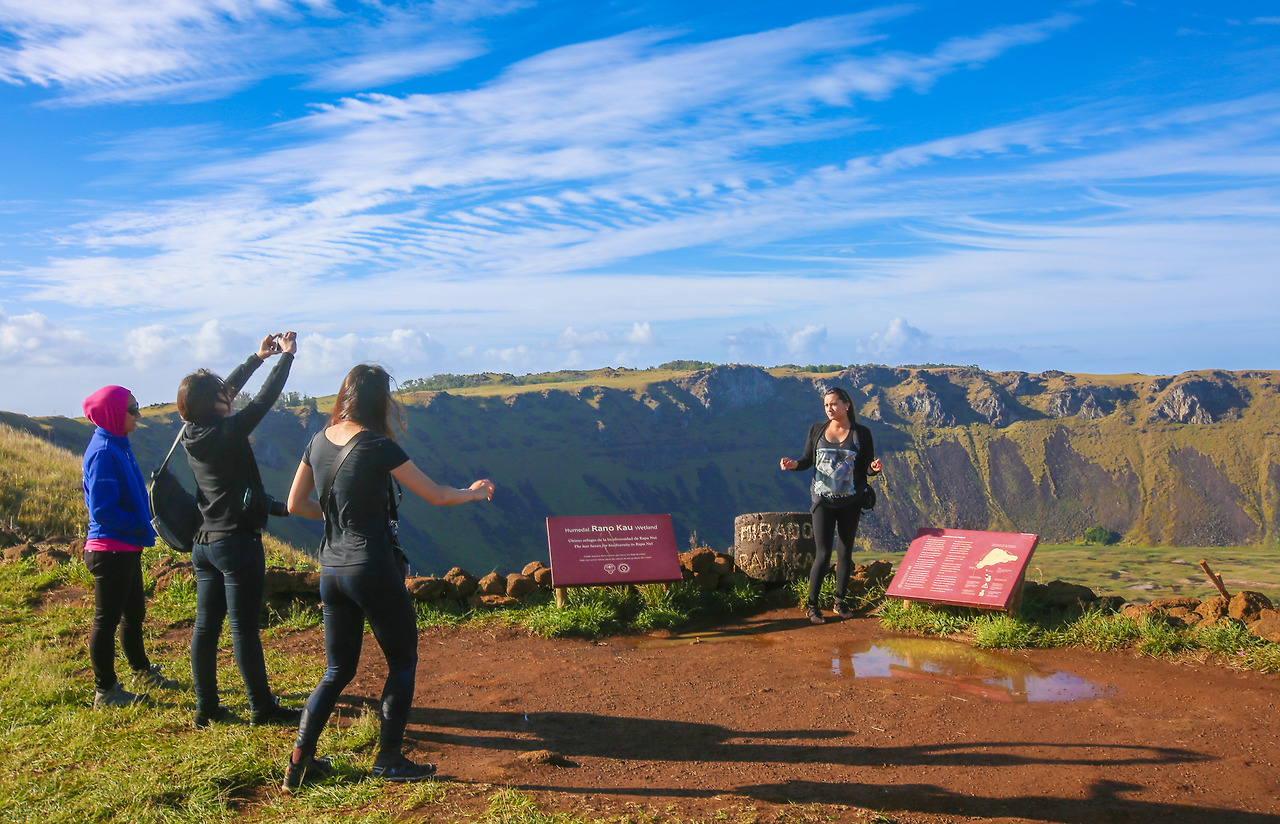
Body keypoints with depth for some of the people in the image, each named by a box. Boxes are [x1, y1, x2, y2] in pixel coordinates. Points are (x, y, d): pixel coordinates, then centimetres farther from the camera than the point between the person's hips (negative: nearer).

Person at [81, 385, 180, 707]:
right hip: (111, 549, -10)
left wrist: (144, 525, 9)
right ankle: (105, 691, 12)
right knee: (107, 619, 2)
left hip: (127, 548, 10)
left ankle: (142, 671, 38)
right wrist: (140, 525, -16)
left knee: (134, 613, 22)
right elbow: (102, 509, -22)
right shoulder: (103, 451, -18)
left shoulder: (118, 446, 10)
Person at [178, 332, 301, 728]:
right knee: (244, 629, -1)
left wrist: (257, 357, 23)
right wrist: (286, 356, 2)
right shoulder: (227, 433, -18)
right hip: (237, 542, -8)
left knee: (206, 626, 12)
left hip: (204, 543, 8)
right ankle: (262, 707, 8)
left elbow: (225, 392, 17)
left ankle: (206, 706, 20)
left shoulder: (192, 433, 4)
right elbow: (264, 399, -10)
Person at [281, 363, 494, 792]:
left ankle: (300, 760, 16)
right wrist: (473, 493, 11)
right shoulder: (378, 447, -16)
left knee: (337, 670, 18)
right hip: (373, 568, -7)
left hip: (331, 569, 7)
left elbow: (295, 504, 13)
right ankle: (389, 759, 17)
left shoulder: (319, 442, 4)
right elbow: (436, 496, -7)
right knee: (403, 662, 11)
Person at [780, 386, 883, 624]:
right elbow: (808, 460, 7)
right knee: (823, 553, -6)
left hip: (851, 501, 1)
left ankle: (840, 601, 25)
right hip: (823, 500, -1)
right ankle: (812, 604, 6)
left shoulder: (861, 433, -1)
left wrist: (874, 468, -21)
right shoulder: (817, 430, 2)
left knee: (845, 552, 10)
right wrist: (794, 464, -13)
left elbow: (867, 468, 1)